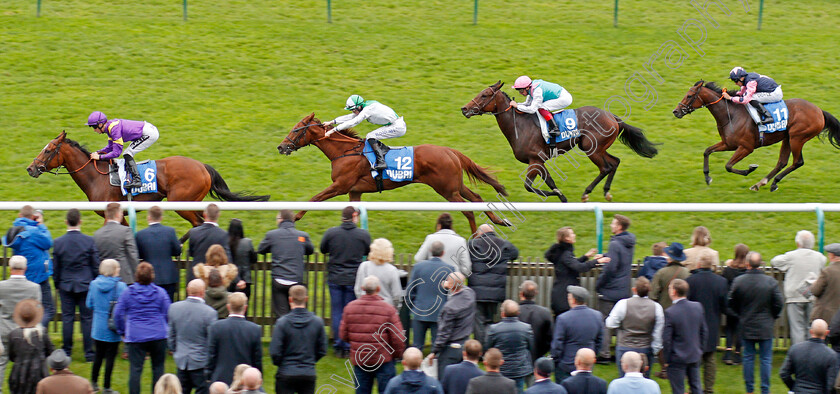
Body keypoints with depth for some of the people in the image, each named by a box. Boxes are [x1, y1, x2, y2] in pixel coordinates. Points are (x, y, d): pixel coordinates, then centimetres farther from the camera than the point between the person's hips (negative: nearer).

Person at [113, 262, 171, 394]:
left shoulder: (127, 293, -1)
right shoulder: (160, 293, -1)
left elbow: (118, 314, 2)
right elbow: (167, 314, 3)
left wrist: (122, 332, 14)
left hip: (135, 337, -1)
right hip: (158, 336, 1)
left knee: (135, 369, -3)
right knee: (158, 367, 12)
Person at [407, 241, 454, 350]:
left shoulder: (418, 266, -2)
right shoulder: (449, 269, -7)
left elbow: (409, 291, 2)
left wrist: (412, 308, 14)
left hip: (420, 313, 1)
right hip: (439, 314, -1)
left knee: (417, 346, 6)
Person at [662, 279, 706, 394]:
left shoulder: (670, 312, -20)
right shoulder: (697, 307, -3)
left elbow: (666, 339, -16)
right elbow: (704, 331, 7)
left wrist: (666, 359, -5)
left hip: (677, 359, -5)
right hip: (695, 356, 5)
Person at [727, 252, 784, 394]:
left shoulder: (738, 281, -7)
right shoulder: (770, 282, -10)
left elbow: (730, 303, 3)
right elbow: (779, 304, -5)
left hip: (746, 327, 1)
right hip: (765, 328, -1)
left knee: (748, 358, 11)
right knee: (766, 359, 5)